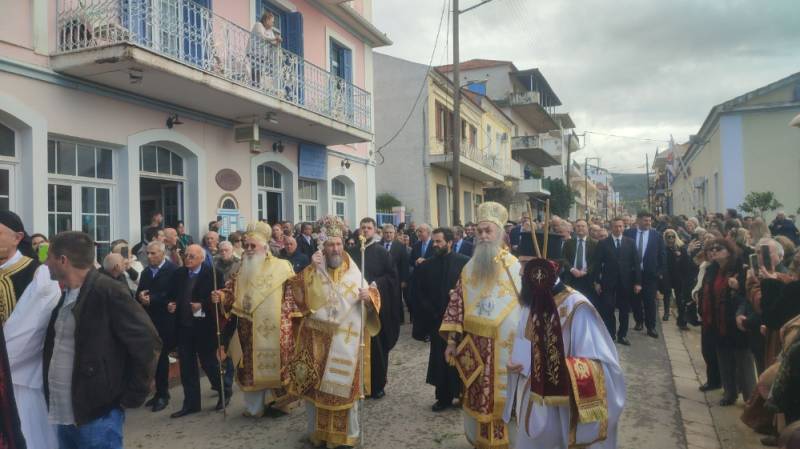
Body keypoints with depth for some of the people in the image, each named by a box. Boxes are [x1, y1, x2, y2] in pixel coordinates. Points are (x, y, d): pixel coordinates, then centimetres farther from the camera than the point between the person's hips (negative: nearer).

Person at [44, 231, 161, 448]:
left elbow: (147, 343, -18)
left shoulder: (109, 292, -15)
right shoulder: (65, 296, 12)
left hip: (97, 416, -8)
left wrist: (130, 397, -14)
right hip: (63, 415, 8)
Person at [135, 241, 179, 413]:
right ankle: (160, 392, 19)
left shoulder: (173, 270, -7)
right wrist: (140, 297, -11)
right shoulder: (146, 272, 16)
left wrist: (151, 300, -16)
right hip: (149, 320, 6)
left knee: (161, 357, -1)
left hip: (165, 321, -6)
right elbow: (138, 294, 11)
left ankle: (163, 394, 11)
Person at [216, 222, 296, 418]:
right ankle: (255, 405, 21)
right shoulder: (243, 270, 11)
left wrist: (290, 315, -11)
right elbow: (232, 292, 7)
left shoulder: (282, 267, -3)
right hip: (249, 330, 4)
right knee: (252, 366, 8)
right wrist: (221, 295, -13)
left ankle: (277, 402, 16)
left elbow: (293, 294, -5)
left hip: (275, 329, -4)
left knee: (274, 363, 1)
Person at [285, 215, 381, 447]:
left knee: (345, 386, 5)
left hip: (345, 341, 0)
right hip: (317, 340, 0)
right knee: (314, 386, 7)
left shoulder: (354, 273, 3)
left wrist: (368, 296, -19)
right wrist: (311, 268, -20)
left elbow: (373, 301, 4)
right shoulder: (312, 271, 2)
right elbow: (299, 296, -12)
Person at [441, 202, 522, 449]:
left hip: (505, 348, -3)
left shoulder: (514, 267, -6)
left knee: (503, 398, 6)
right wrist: (452, 340, 2)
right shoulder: (470, 268, 5)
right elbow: (457, 303, 6)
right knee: (478, 397, 13)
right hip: (475, 349, 4)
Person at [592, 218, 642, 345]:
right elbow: (597, 264, 0)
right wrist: (597, 281, -6)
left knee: (625, 310, 8)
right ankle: (609, 335, 10)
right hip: (608, 282, -1)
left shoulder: (630, 243, 5)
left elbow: (636, 263, 2)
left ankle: (622, 335, 20)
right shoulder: (603, 243, 1)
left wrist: (638, 282, -4)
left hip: (625, 282, 2)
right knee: (607, 310, -1)